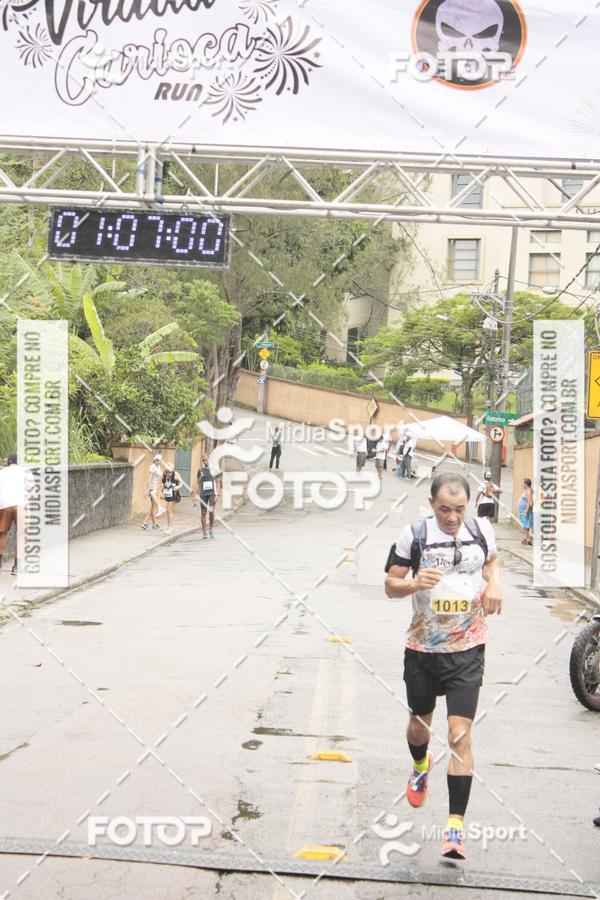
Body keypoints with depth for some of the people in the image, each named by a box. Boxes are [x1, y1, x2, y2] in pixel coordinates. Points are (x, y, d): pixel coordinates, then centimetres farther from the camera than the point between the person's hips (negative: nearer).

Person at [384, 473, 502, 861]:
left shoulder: (482, 529, -4)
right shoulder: (415, 534, -10)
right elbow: (391, 584, -4)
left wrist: (494, 582, -3)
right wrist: (414, 583, -26)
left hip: (468, 650, 0)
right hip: (423, 649, 1)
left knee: (460, 736, -10)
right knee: (419, 723, 20)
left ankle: (456, 825, -2)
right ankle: (421, 765, 55)